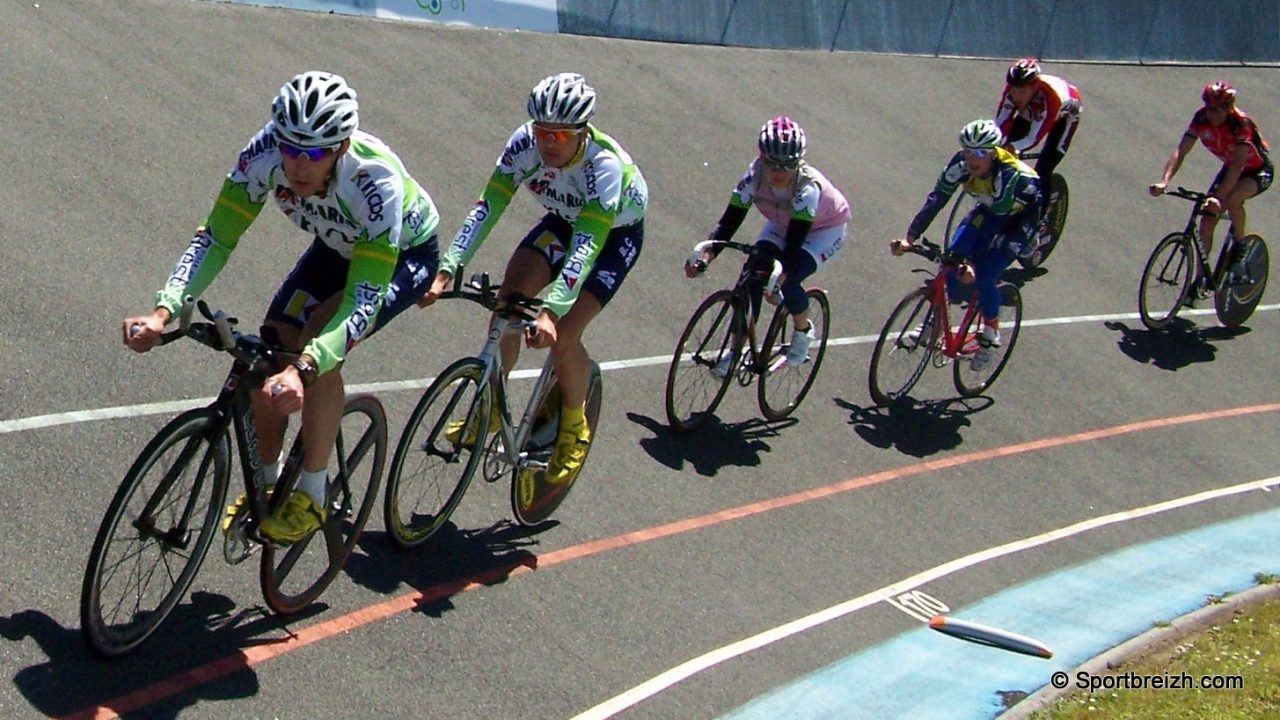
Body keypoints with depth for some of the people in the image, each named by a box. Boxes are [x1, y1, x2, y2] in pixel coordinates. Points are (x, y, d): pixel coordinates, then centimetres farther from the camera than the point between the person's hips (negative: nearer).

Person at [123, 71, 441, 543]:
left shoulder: (376, 180, -42)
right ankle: (267, 484, 14)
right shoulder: (265, 153, -30)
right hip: (337, 247, 5)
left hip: (406, 253, -5)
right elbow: (215, 238, -25)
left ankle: (311, 498, -12)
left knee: (318, 351, -27)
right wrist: (164, 311, -41)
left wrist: (303, 369, -58)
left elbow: (364, 302, -43)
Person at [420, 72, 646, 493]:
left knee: (561, 336, -19)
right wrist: (447, 271, -40)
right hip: (565, 220, 5)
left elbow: (587, 244, -45)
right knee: (507, 301, -15)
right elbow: (488, 207, -29)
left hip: (617, 232, -5)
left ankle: (575, 428, 7)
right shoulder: (525, 143, -26)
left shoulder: (605, 163, -38)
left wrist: (552, 311, -56)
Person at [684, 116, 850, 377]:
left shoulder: (808, 186, -39)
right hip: (782, 224, 4)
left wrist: (779, 278, -60)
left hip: (825, 228, -4)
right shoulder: (755, 176, -29)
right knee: (752, 275, -18)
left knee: (788, 280, -26)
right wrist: (705, 257, -46)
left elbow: (795, 241, -44)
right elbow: (730, 221, -30)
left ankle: (803, 331, 5)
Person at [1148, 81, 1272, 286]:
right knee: (1206, 224, -6)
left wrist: (1220, 197, -55)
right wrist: (1164, 182, -41)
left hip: (1258, 171, -5)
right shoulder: (1202, 118, -19)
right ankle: (1201, 279, 7)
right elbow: (1180, 151, -25)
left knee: (1232, 199, -36)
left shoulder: (1241, 123, -33)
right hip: (1230, 168, 6)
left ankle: (1240, 247, -10)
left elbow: (1238, 163, -42)